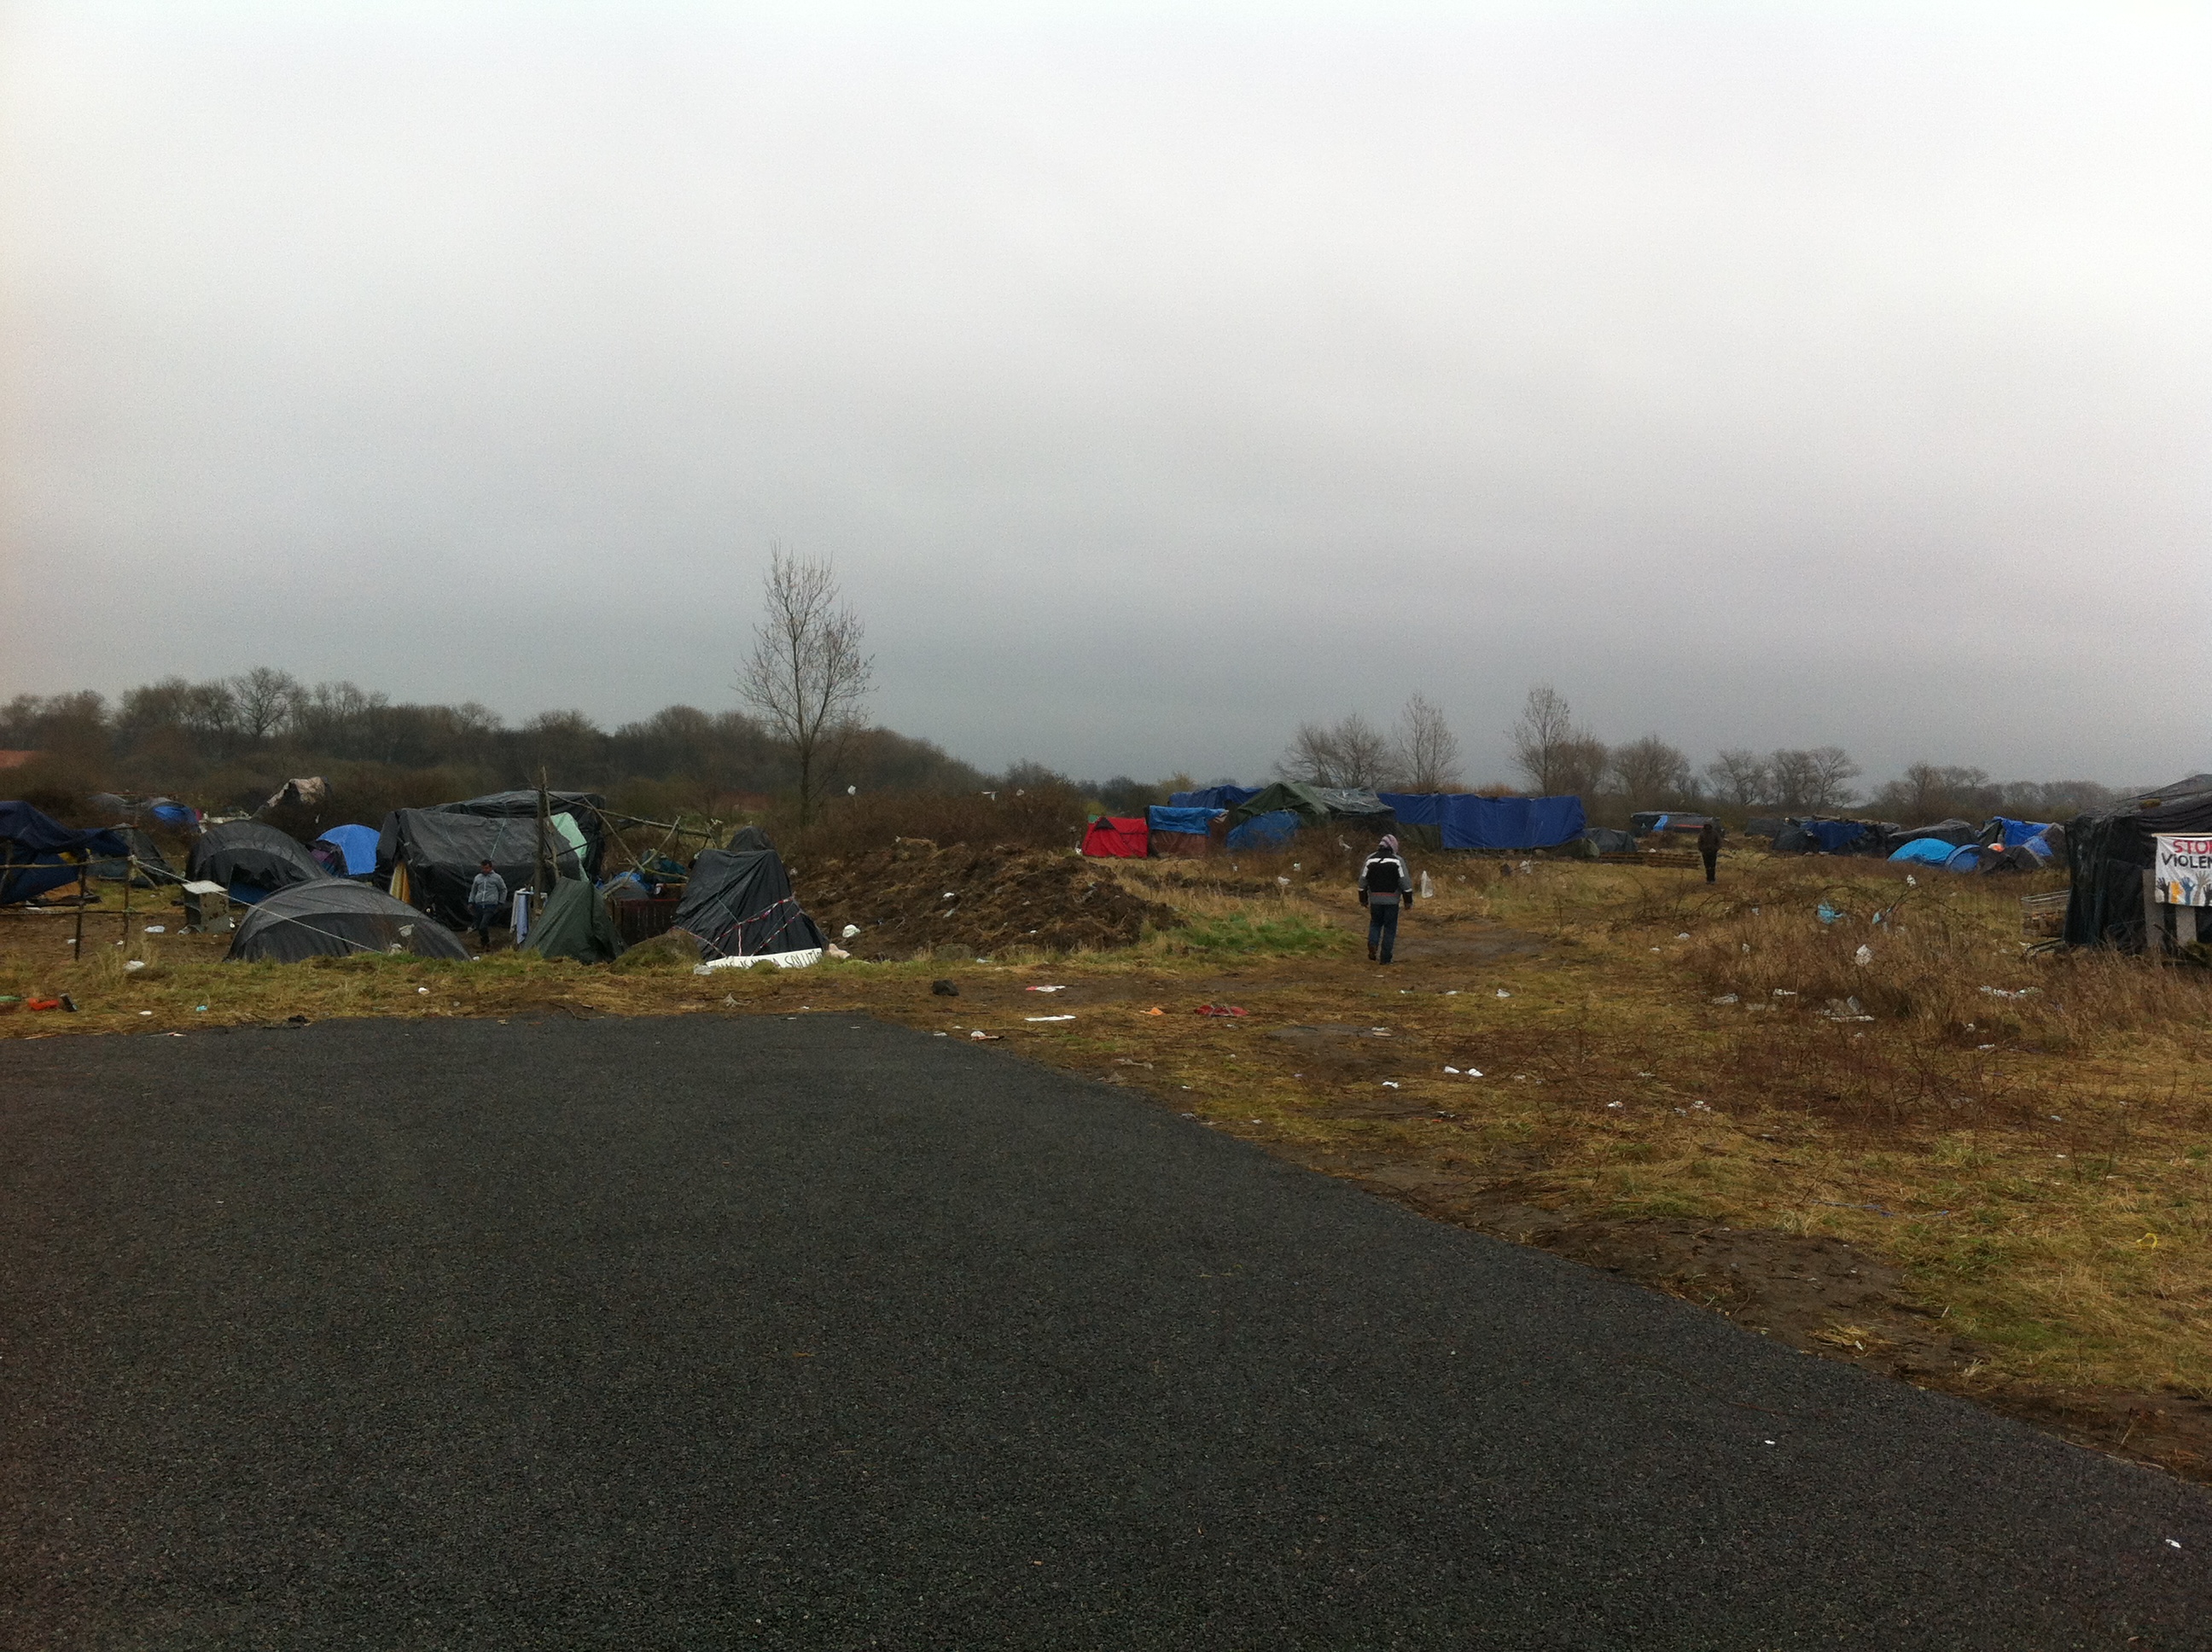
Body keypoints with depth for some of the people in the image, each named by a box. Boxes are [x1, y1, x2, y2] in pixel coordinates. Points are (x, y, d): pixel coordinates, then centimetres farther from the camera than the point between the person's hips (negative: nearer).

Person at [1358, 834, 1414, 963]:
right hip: (1392, 901, -2)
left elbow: (1363, 881, 8)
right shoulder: (1398, 860, -3)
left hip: (1375, 899, 3)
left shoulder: (1370, 859, 6)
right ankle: (1385, 957, 5)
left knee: (1375, 923, 20)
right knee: (1390, 928, 6)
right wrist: (1408, 900, 1)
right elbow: (1405, 882, -6)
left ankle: (1372, 944, -5)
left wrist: (1363, 899, 17)